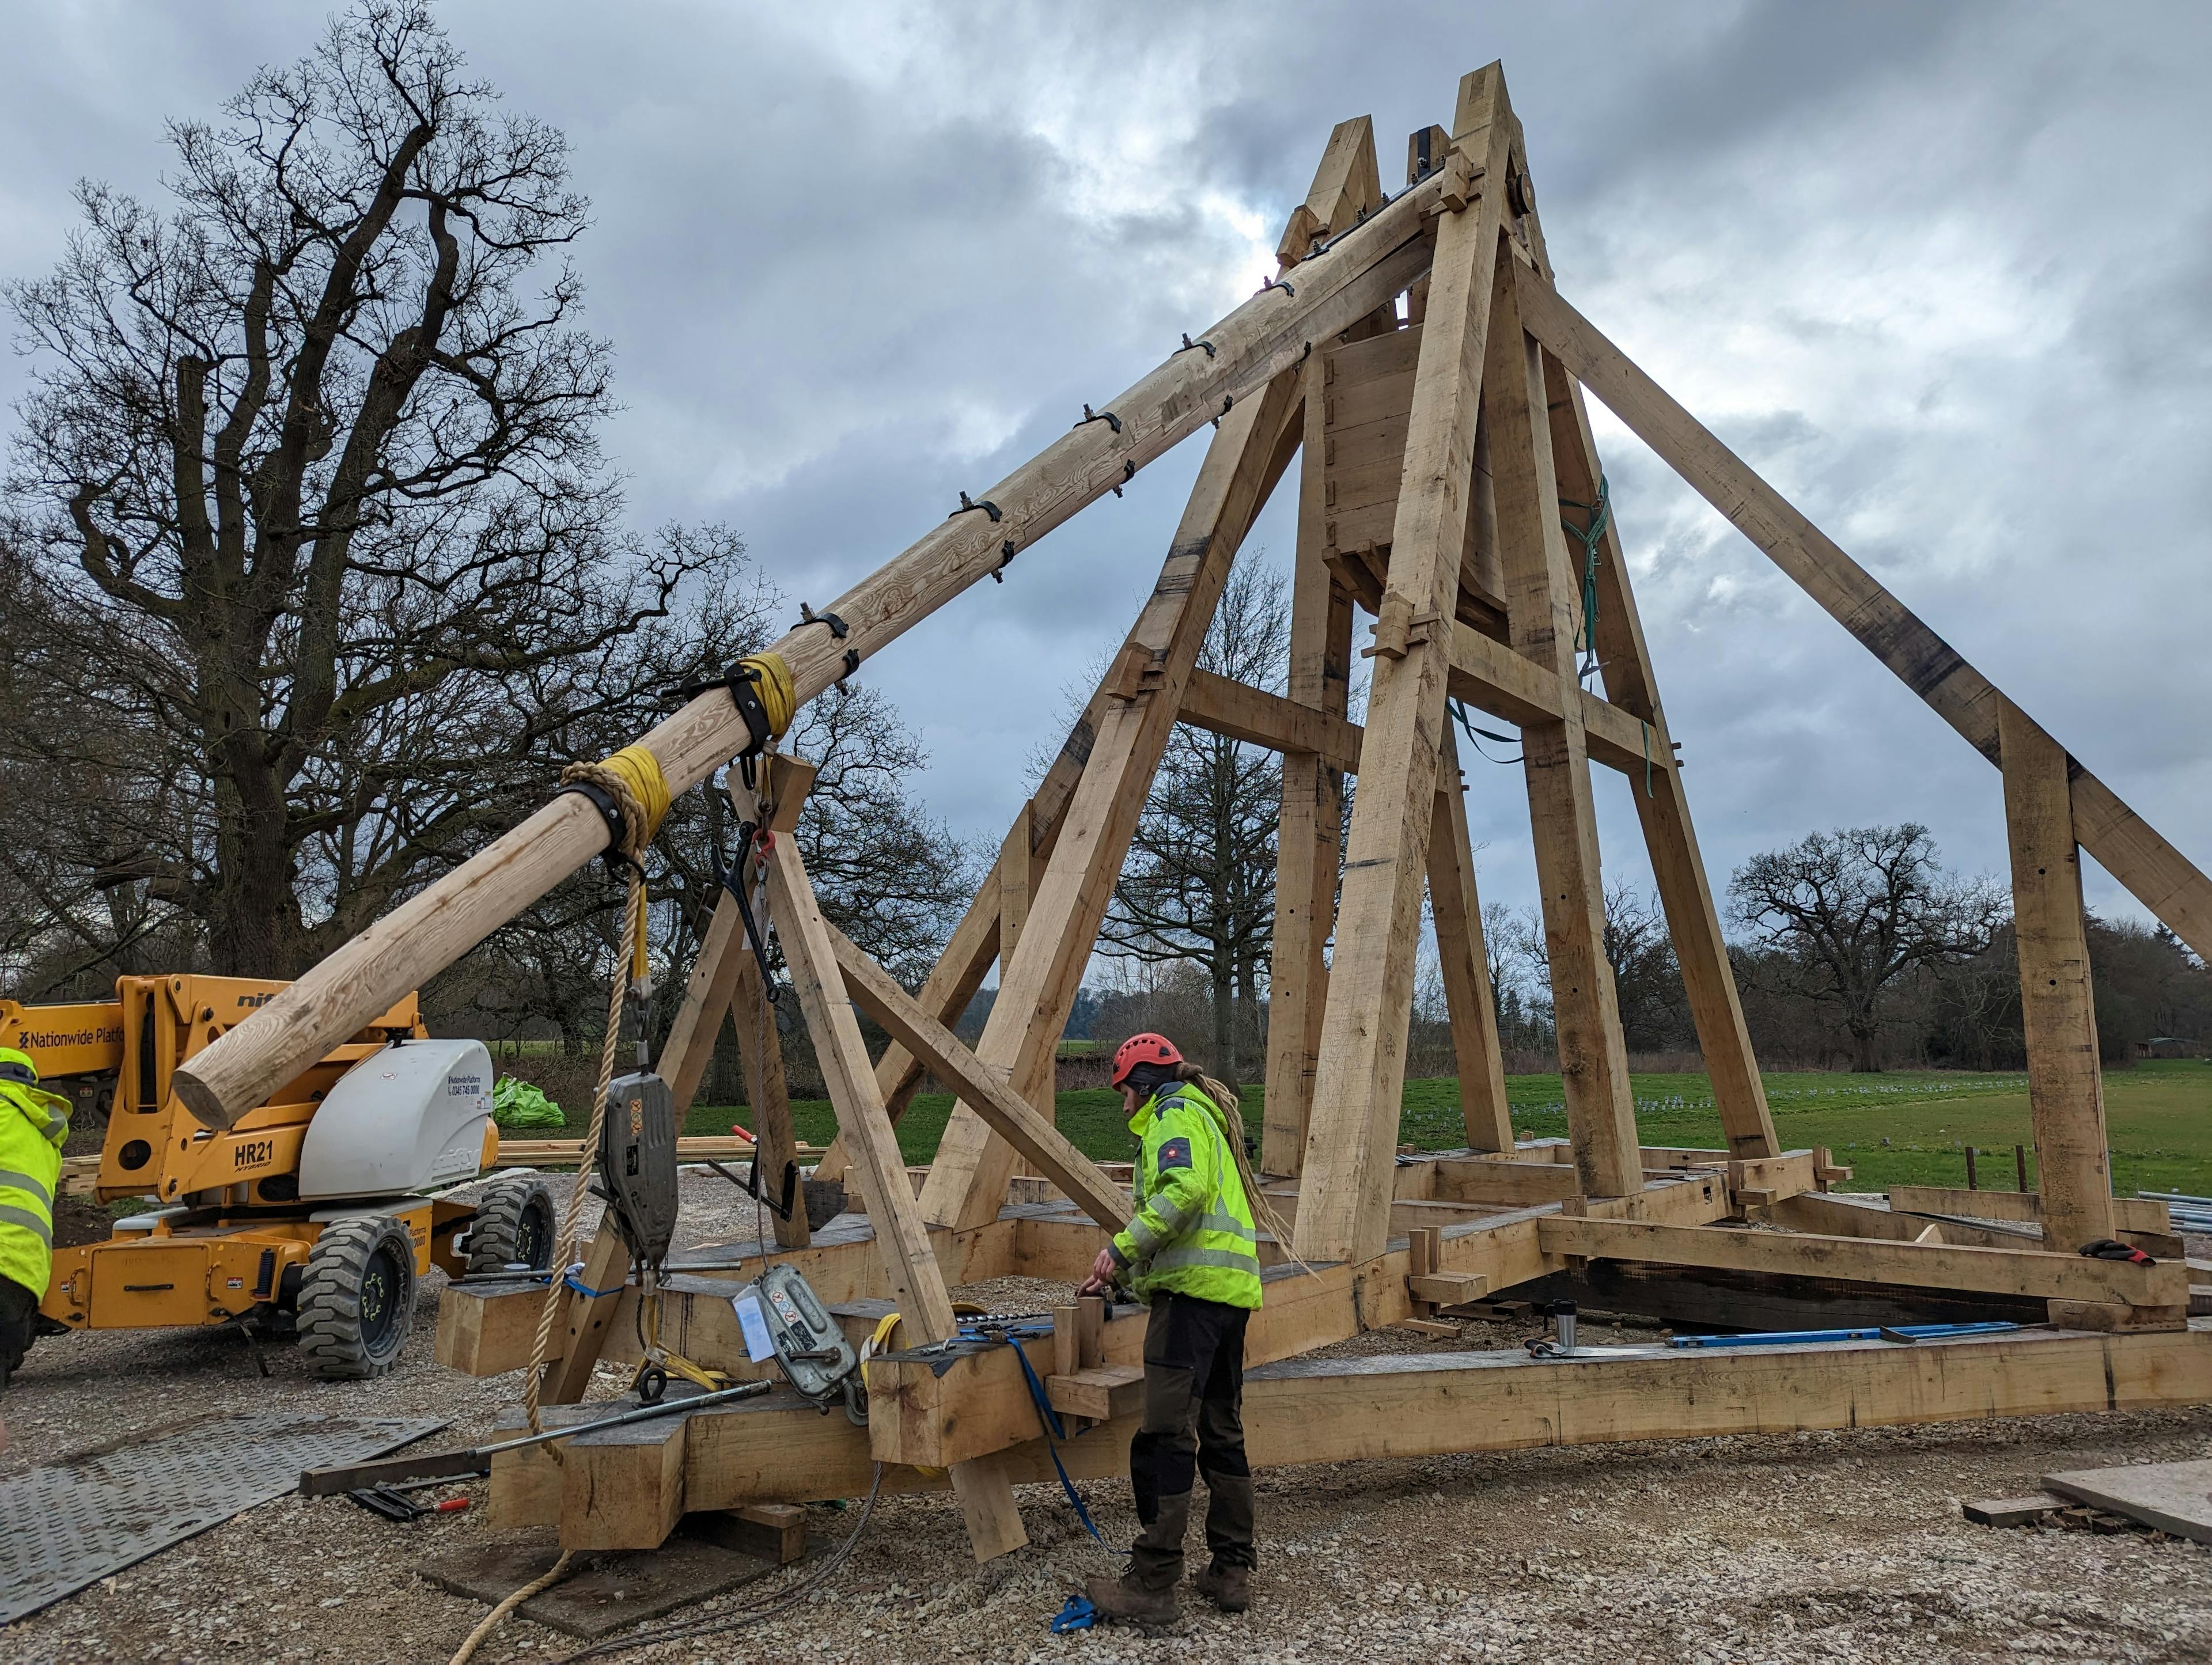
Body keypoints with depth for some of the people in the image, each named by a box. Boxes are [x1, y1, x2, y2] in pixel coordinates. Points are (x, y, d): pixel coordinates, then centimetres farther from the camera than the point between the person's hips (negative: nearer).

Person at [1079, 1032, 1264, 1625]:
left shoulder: (1175, 1114, -2)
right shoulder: (1206, 1118, 29)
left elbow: (1186, 1189, -21)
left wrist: (1122, 1247, -18)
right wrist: (1125, 1277, 29)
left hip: (1195, 1288, -11)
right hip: (1232, 1289, 11)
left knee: (1165, 1437, -9)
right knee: (1222, 1434, 14)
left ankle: (1152, 1586, -8)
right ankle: (1232, 1572, 19)